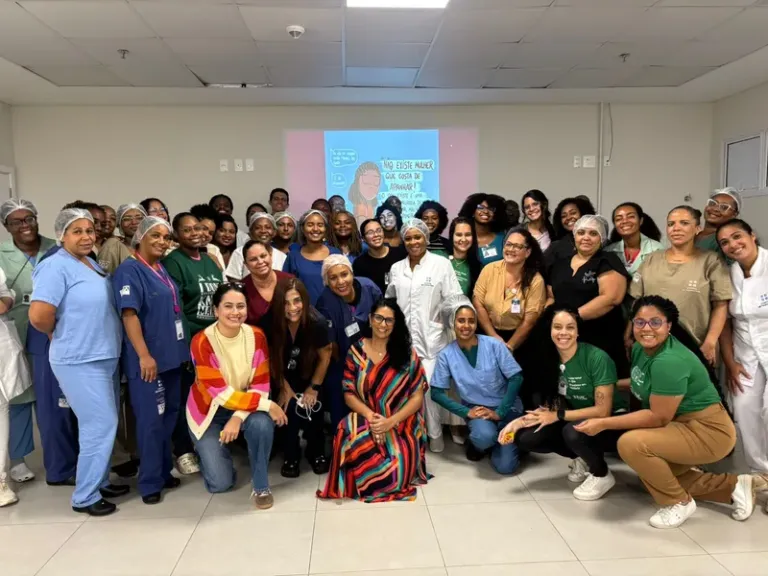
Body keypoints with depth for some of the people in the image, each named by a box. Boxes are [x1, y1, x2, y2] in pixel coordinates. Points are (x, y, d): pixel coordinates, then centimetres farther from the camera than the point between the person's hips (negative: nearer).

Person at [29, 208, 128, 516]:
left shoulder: (92, 265, 10)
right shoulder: (56, 266, -16)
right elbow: (39, 315, -25)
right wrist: (59, 335, -7)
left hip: (104, 357, 8)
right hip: (79, 361, -8)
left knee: (103, 423, 17)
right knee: (101, 425, -3)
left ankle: (100, 481, 32)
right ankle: (84, 496, 12)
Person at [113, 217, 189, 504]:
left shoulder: (163, 269, 12)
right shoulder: (129, 271, -11)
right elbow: (129, 314, -20)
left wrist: (182, 348, 18)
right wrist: (144, 355, -25)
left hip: (172, 355, 8)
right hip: (148, 358, -8)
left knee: (170, 415, 15)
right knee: (151, 419, -1)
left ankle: (164, 471, 29)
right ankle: (150, 482, 12)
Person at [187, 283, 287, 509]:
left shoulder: (256, 336, -14)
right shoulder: (202, 342, -24)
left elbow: (261, 386, -12)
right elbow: (221, 393, -27)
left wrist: (238, 417, -27)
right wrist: (267, 405, -32)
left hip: (245, 407, 2)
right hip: (209, 411, -2)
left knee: (262, 423, -33)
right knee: (220, 483, -9)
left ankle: (260, 486, -9)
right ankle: (206, 450, 26)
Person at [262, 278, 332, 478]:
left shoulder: (317, 322, -26)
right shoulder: (269, 323, -26)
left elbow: (325, 357, -11)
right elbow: (272, 359, -11)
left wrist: (313, 388, -9)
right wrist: (285, 389, -9)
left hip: (310, 377, 0)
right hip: (283, 379, 0)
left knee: (312, 408, -17)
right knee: (290, 408, -20)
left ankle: (316, 452, 10)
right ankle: (291, 456, 4)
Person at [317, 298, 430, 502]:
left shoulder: (407, 354, 1)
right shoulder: (356, 351, 4)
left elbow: (417, 397, -1)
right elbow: (349, 394, 2)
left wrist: (390, 421, -15)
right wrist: (369, 415, -17)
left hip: (400, 425, -1)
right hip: (366, 420, 1)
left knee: (396, 470, -27)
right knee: (351, 438, -33)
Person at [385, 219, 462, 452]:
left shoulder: (442, 264, 0)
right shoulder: (396, 268, 12)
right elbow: (389, 302, 19)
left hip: (431, 339, -3)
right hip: (403, 339, 4)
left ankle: (435, 434, 13)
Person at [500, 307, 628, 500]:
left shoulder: (597, 358, -24)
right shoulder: (549, 358, -6)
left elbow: (602, 411, -23)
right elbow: (550, 406, 0)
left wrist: (559, 415, -21)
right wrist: (519, 421, -13)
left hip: (610, 422, -6)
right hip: (576, 419, 6)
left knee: (573, 432, -36)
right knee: (525, 438, -14)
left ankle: (602, 475, -4)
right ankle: (581, 459, 10)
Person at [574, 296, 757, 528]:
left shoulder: (669, 361, -29)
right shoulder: (641, 348, -1)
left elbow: (659, 418, -27)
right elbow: (643, 385, 19)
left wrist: (603, 423, -24)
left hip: (708, 431, -10)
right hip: (682, 426, 10)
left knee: (631, 443, -27)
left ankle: (679, 503, -4)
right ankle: (732, 485, 26)